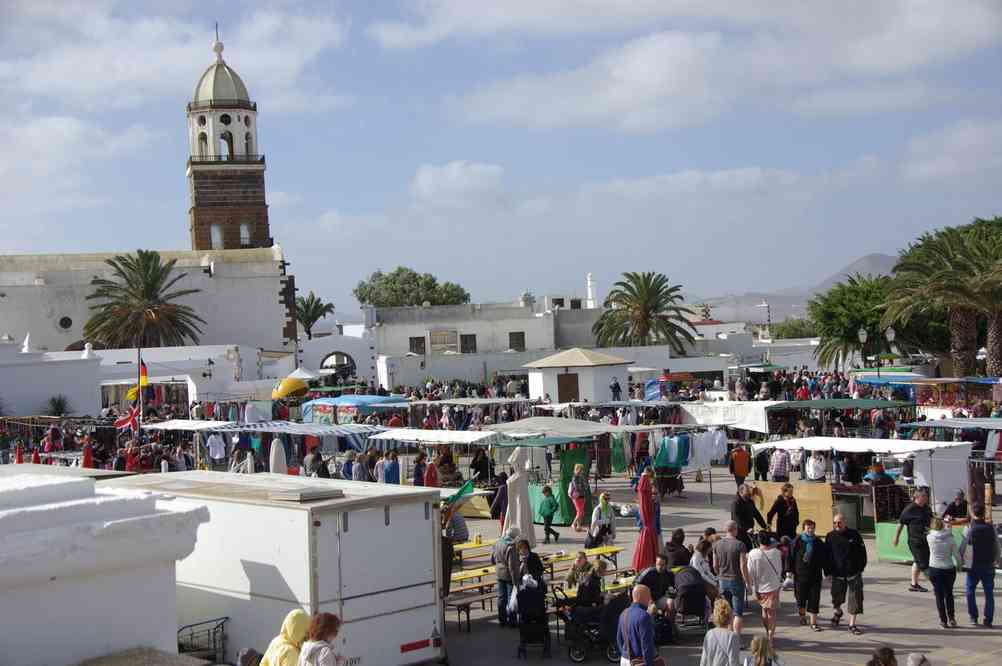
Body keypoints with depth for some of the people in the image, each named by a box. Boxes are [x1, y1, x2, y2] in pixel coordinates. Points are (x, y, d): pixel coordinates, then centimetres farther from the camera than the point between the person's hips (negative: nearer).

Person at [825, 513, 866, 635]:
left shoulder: (853, 534, -3)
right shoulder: (830, 536, 1)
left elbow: (862, 551, 3)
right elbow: (827, 555, 5)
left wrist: (861, 568, -1)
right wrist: (828, 571, 0)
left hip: (853, 572, -1)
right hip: (837, 573, 1)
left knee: (855, 598, -3)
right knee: (837, 597, 11)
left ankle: (852, 624, 6)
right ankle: (838, 611, 45)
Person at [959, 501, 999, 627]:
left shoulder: (969, 529, -10)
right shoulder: (991, 528, -3)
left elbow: (962, 548, -5)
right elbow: (997, 547, 2)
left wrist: (960, 562, 7)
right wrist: (996, 560, 14)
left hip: (973, 566, -2)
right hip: (989, 565, 2)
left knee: (970, 591, 14)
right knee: (989, 593, 9)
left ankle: (973, 617, 13)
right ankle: (988, 620, 8)